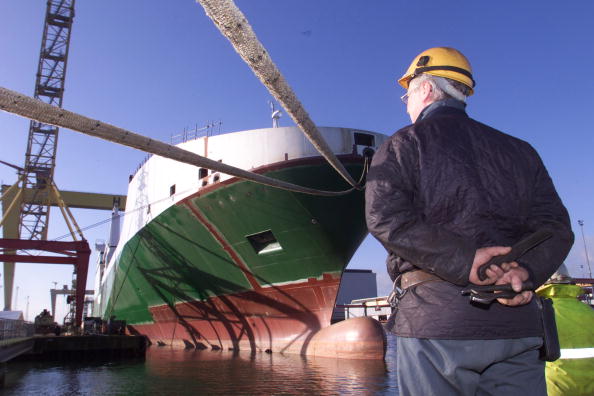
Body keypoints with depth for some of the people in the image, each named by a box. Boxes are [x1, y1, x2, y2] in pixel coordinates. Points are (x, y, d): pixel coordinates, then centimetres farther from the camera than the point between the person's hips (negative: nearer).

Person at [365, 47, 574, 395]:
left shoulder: (404, 145, 5)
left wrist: (464, 261, -14)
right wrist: (525, 270, -9)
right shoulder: (518, 151, 18)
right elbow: (556, 229, 7)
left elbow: (387, 218, -12)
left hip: (435, 318, -4)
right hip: (517, 325, 5)